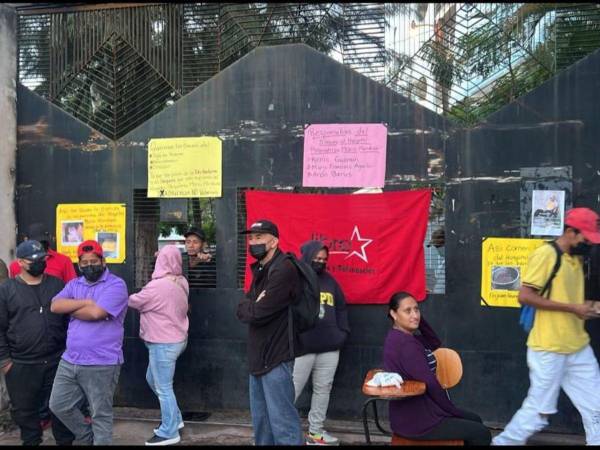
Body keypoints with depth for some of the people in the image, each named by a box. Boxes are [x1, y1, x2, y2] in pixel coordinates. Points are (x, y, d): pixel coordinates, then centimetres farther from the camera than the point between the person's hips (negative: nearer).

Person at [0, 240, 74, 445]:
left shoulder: (57, 285, 5)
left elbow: (69, 318, 9)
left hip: (57, 361, 1)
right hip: (21, 365, -1)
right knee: (24, 410, 11)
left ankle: (65, 441, 25)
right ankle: (31, 441, 29)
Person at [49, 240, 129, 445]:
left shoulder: (116, 285, -10)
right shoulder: (74, 285, 12)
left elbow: (96, 313, -22)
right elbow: (55, 306, -3)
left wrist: (72, 310, -5)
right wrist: (84, 302, -13)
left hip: (101, 364, -7)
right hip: (70, 360, 7)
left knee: (101, 414, 5)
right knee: (58, 405, 15)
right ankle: (86, 437, 35)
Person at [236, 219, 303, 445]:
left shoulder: (283, 270, -17)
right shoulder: (260, 270, 15)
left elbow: (258, 313, -22)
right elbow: (242, 309, 8)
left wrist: (248, 307, -1)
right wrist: (254, 305, -11)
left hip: (275, 358, -10)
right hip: (259, 356, 10)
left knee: (282, 421, -8)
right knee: (260, 419, 16)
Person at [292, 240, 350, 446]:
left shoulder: (329, 280, 13)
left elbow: (341, 307, 21)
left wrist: (343, 332, 11)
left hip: (330, 347, 6)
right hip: (302, 348, -6)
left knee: (323, 389, 10)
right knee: (292, 391, -2)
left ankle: (315, 432, 20)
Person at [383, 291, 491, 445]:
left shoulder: (400, 337, 7)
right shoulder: (406, 344, -24)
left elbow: (434, 343, 17)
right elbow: (430, 384, -22)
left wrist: (419, 319, 2)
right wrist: (453, 410, -8)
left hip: (414, 411, 10)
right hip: (415, 421, -10)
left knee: (475, 420, 20)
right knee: (481, 434, -3)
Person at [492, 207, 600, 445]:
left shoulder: (576, 257, 13)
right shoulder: (546, 254, -13)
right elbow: (525, 296, -19)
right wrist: (572, 308, -19)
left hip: (579, 348, 8)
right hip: (549, 349, -8)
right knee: (539, 411, 2)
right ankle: (504, 442, 22)